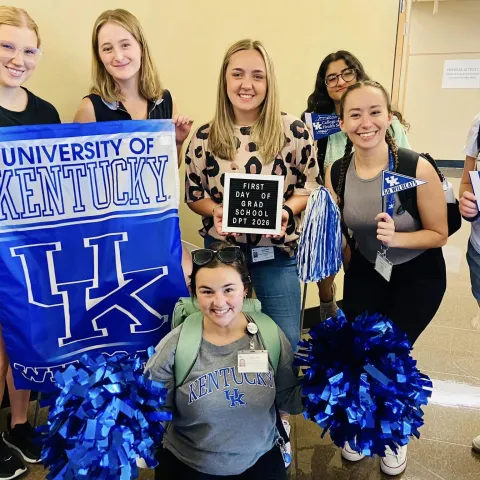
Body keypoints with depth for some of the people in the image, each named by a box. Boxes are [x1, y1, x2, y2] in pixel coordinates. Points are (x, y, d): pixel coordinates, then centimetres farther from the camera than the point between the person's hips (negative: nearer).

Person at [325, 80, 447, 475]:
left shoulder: (417, 168, -27)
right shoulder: (336, 172, -15)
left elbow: (439, 234, -17)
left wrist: (395, 237, -33)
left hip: (419, 275, -3)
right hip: (366, 270, 4)